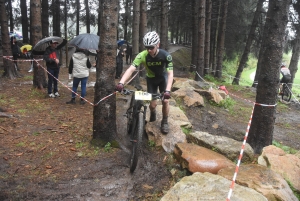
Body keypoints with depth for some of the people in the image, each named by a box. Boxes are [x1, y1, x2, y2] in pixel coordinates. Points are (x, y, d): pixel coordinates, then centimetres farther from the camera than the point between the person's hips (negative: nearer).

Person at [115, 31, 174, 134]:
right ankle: (152, 114, 33)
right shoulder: (142, 55, -30)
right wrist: (121, 83, -54)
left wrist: (168, 90, -49)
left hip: (163, 78, 0)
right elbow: (131, 69, -38)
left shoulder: (165, 55, -30)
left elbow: (170, 73, -35)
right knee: (153, 104, -4)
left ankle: (164, 122, 14)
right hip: (151, 79, 1)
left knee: (165, 101, -12)